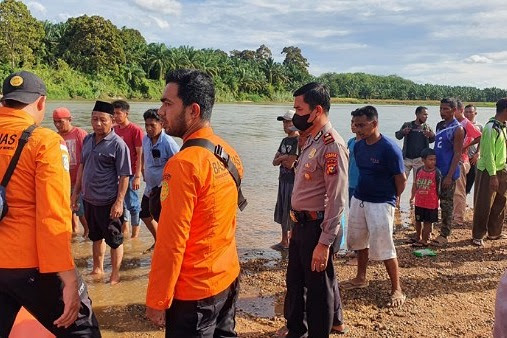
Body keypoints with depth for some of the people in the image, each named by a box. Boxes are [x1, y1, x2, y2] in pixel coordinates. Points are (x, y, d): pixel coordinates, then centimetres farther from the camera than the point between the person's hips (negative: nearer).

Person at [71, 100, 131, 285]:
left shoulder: (118, 144, -15)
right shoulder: (88, 140, 5)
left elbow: (124, 176, -16)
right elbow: (82, 166, 16)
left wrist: (119, 202, -20)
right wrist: (76, 192, 15)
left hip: (108, 202, -7)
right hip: (89, 200, 7)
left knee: (114, 240, 8)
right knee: (96, 237, 22)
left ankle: (115, 275, 23)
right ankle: (98, 269, 39)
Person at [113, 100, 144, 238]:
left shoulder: (135, 130, -10)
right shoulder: (114, 129, 8)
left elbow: (140, 154, -12)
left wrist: (137, 176, -16)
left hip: (130, 173, -6)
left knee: (132, 203, 2)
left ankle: (135, 233, 17)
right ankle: (124, 229, 29)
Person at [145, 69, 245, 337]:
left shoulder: (184, 163, -22)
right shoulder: (230, 154, 1)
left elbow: (171, 242, -21)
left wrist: (157, 300, -12)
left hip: (194, 292, -7)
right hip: (229, 278, 7)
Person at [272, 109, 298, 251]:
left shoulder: (298, 141, -15)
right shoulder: (285, 141, 13)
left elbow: (290, 164, -21)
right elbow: (275, 161, 8)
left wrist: (281, 159, -3)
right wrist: (284, 158, -11)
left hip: (294, 182, -9)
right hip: (283, 180, 9)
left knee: (292, 213, -1)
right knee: (282, 212, 16)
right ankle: (284, 241, 28)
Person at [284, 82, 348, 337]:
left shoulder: (332, 145, -20)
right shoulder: (311, 141, 10)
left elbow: (337, 199, -23)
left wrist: (324, 242, -23)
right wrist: (295, 226, 18)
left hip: (317, 227, -10)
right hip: (301, 225, 10)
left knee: (319, 286, 7)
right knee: (295, 281, 22)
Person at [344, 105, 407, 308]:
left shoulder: (389, 149, -19)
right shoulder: (358, 146, 1)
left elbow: (401, 179, -12)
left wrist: (391, 199, 1)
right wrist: (363, 191, 10)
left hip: (380, 204, -7)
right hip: (358, 200, 7)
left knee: (383, 247, -4)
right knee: (358, 240, 18)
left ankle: (397, 289, 12)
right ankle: (361, 278, 38)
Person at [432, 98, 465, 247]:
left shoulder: (457, 129, -11)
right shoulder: (440, 125, 11)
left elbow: (457, 154, -14)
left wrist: (449, 176, -18)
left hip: (447, 173, -7)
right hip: (436, 170, 7)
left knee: (446, 204, 1)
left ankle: (444, 235, 9)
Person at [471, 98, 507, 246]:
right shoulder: (491, 128, -17)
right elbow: (488, 154, -20)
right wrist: (493, 176, -20)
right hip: (488, 172, -9)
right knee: (483, 206, -2)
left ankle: (494, 233, 27)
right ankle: (477, 236, 8)